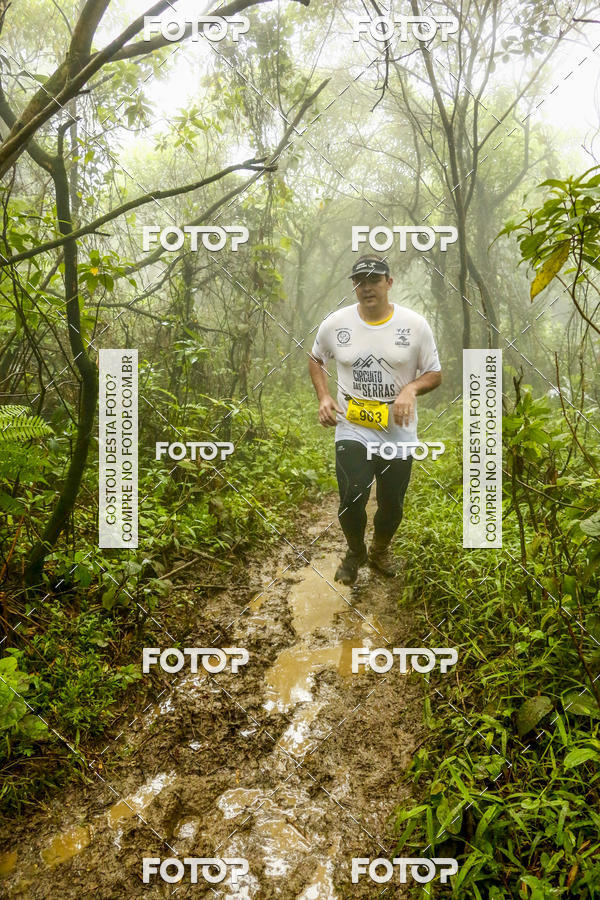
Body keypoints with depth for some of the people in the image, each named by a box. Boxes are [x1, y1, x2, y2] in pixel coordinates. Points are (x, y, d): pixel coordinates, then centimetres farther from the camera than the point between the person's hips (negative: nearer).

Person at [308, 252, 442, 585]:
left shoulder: (415, 325, -5)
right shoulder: (335, 323, -3)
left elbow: (435, 374, 3)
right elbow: (315, 359, 15)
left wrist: (411, 388, -19)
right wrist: (323, 397, 0)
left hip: (398, 434, 1)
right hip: (352, 431, -1)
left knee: (391, 505, 12)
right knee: (352, 499, -15)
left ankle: (380, 550, 45)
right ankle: (354, 552, 18)